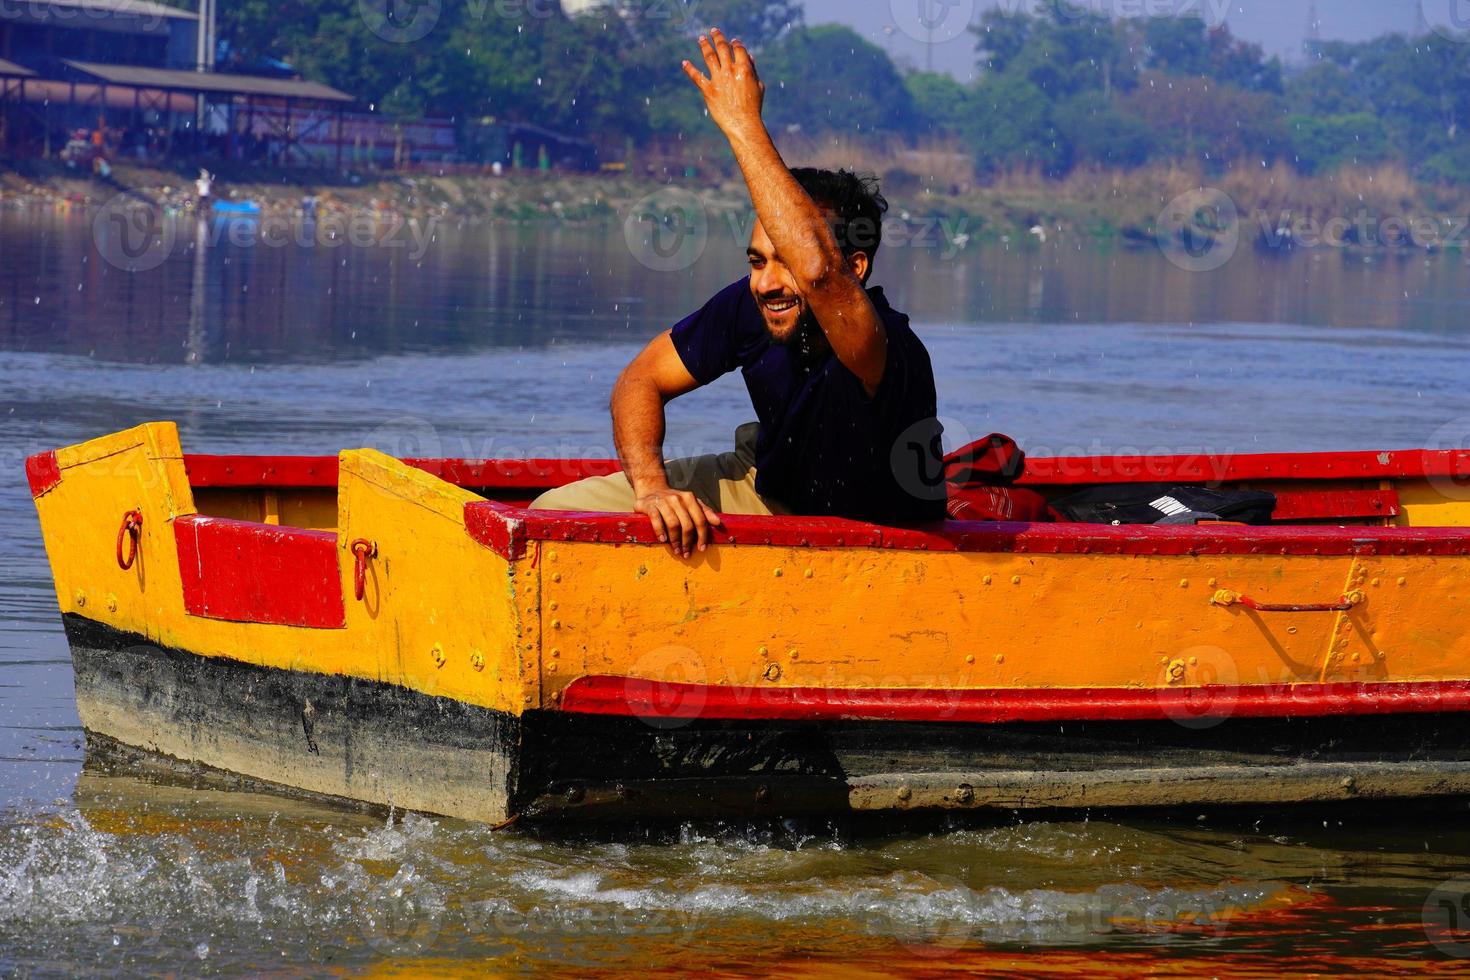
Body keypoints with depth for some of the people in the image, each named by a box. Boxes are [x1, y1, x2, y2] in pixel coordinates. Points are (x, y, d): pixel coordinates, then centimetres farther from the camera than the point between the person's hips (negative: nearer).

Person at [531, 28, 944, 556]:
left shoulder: (890, 357, -37)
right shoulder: (752, 305, -18)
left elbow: (818, 271, -58)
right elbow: (642, 379, -7)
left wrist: (743, 124, -54)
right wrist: (652, 486, -27)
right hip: (769, 486, 6)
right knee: (556, 512, -5)